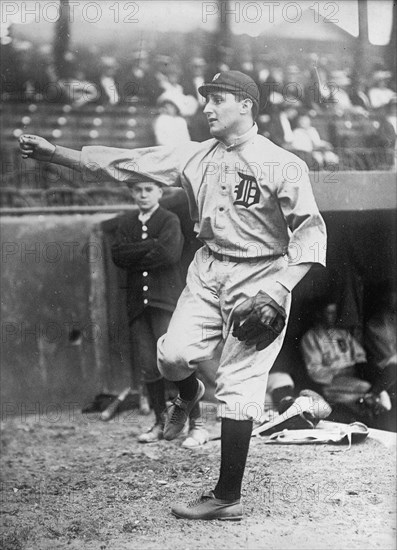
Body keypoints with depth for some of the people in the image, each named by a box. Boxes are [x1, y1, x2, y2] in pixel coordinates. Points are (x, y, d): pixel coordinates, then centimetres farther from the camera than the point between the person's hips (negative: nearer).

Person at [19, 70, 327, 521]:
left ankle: (227, 497, 5)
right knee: (174, 355, -14)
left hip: (259, 277, -5)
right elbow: (122, 163, 3)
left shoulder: (283, 166, -11)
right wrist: (53, 152, -3)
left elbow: (311, 231, -13)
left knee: (236, 387, -5)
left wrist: (278, 291, -23)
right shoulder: (196, 156, 5)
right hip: (208, 271, 5)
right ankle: (187, 395, 24)